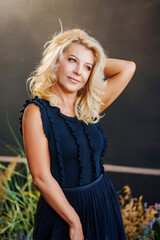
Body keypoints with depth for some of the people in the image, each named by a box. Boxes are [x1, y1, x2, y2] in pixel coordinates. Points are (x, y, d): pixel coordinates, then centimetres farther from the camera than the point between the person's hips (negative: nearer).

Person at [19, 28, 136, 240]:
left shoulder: (90, 107, 1)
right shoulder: (37, 111, -14)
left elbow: (128, 68, 1)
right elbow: (42, 177, -16)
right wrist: (75, 223, -14)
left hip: (104, 203, 5)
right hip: (62, 207, -5)